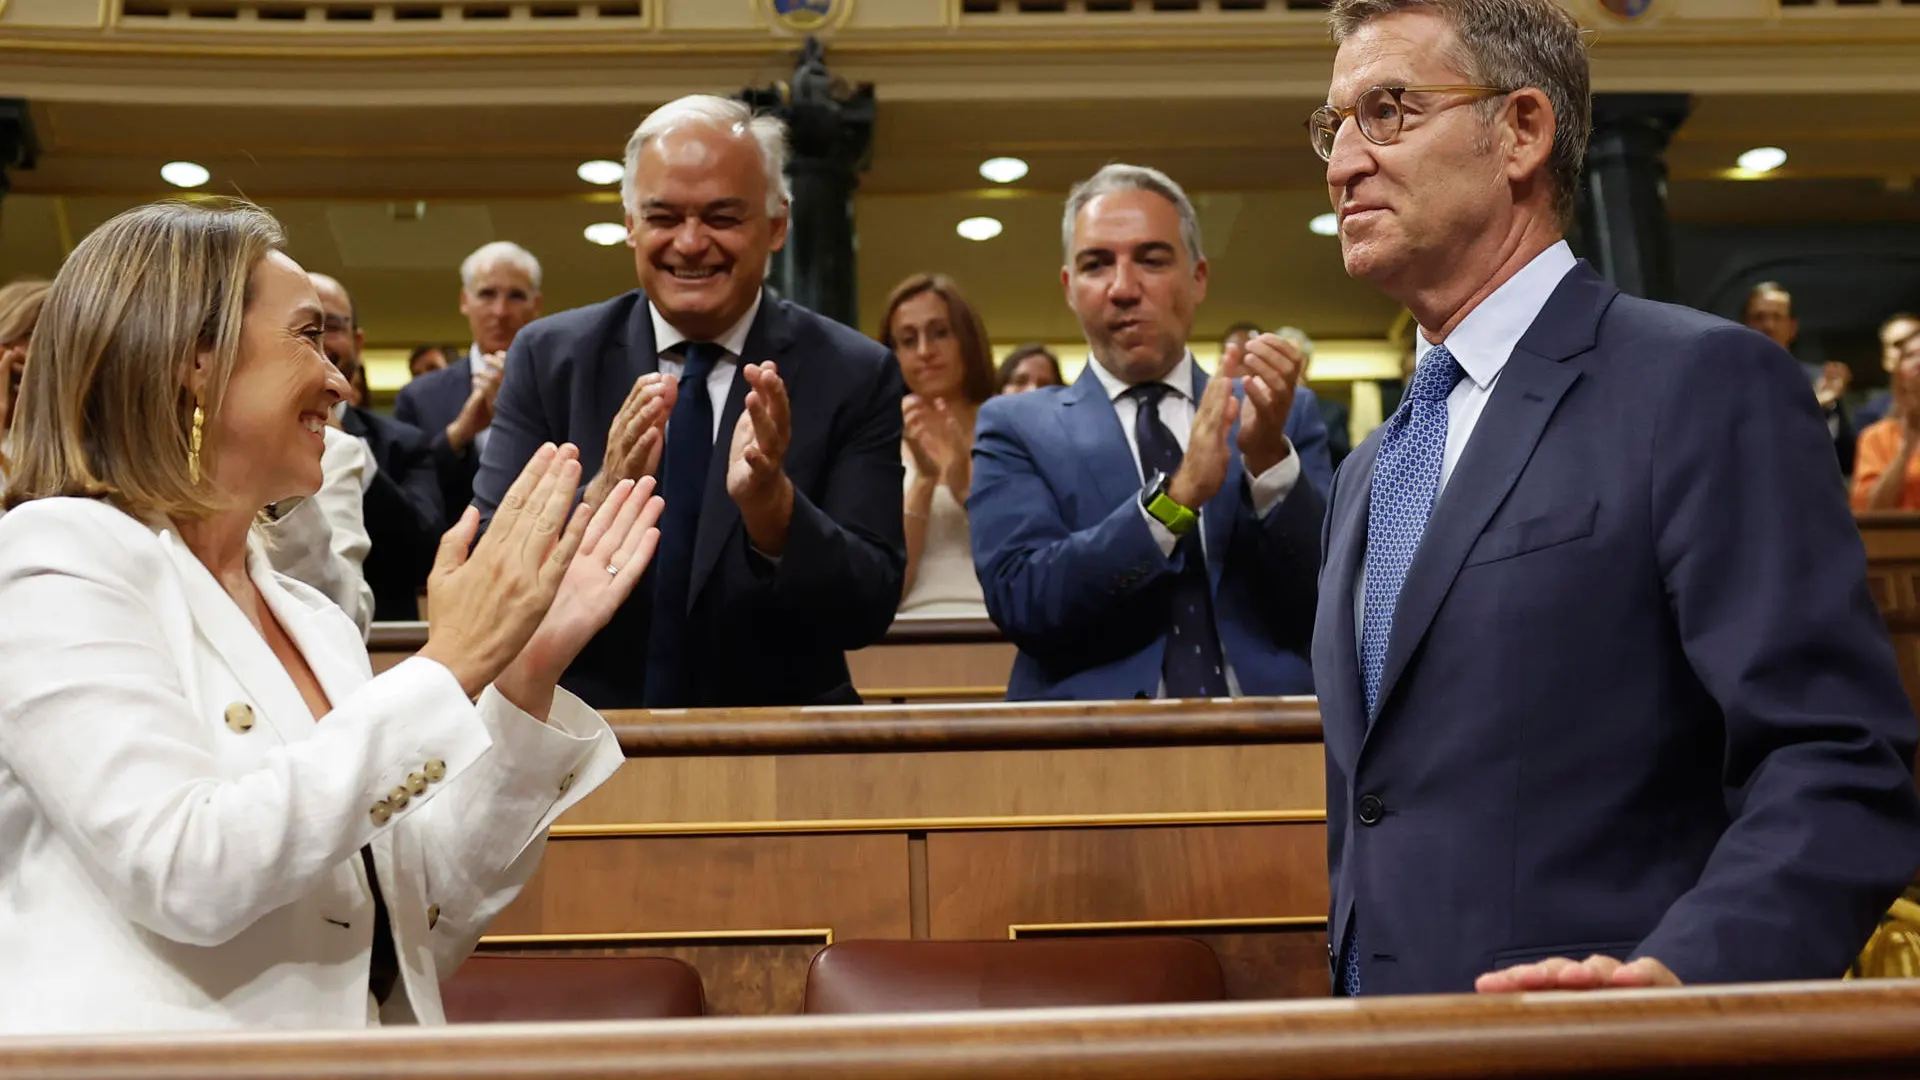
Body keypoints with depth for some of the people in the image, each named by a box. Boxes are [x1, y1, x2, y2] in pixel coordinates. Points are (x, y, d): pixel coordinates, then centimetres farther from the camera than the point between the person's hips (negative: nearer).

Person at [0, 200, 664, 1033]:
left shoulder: (312, 616, 12)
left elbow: (415, 932, 8)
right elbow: (187, 876, -19)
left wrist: (526, 676, -1)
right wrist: (448, 666, -16)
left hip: (353, 1042, 5)